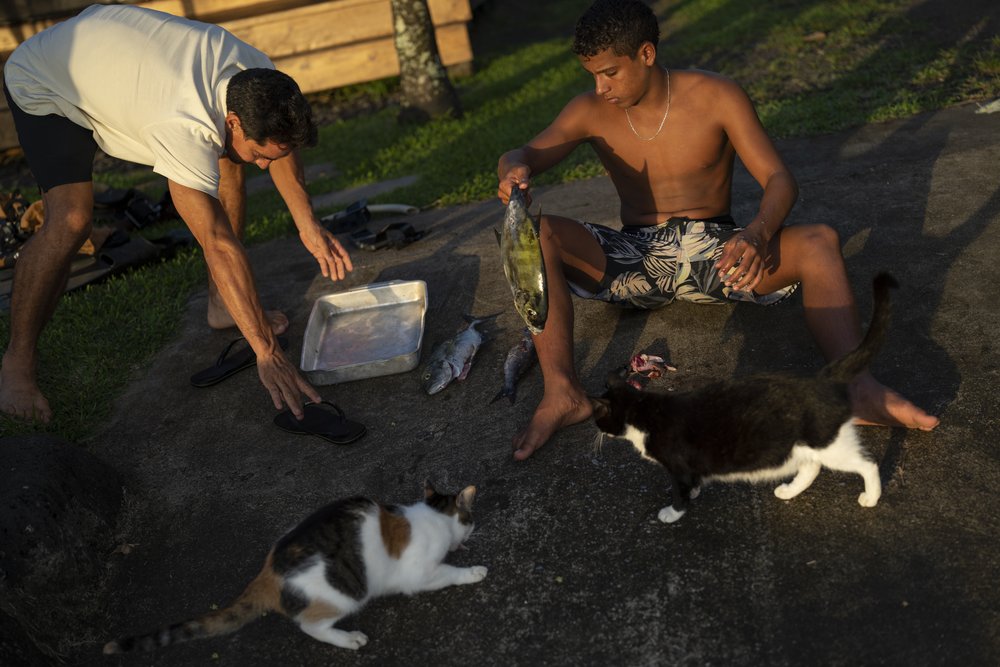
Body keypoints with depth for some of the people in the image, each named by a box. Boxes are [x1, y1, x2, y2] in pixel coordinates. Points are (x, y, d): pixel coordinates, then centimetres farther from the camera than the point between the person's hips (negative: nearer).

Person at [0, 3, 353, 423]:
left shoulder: (257, 80, -23)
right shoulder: (186, 128, -45)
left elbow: (281, 141, 0)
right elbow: (219, 246, -44)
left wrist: (308, 226, -8)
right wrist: (266, 352, -42)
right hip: (45, 85, -7)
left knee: (226, 167, -5)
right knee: (71, 220, -27)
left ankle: (222, 307, 8)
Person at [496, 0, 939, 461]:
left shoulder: (717, 98, -5)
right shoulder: (591, 112, 2)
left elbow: (779, 180, -10)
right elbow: (520, 157, -7)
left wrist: (758, 234, -34)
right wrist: (513, 172, -35)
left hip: (713, 251, -1)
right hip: (634, 258, 2)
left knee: (818, 242, -29)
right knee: (534, 235, -25)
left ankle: (859, 389, -48)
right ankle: (562, 392, -36)